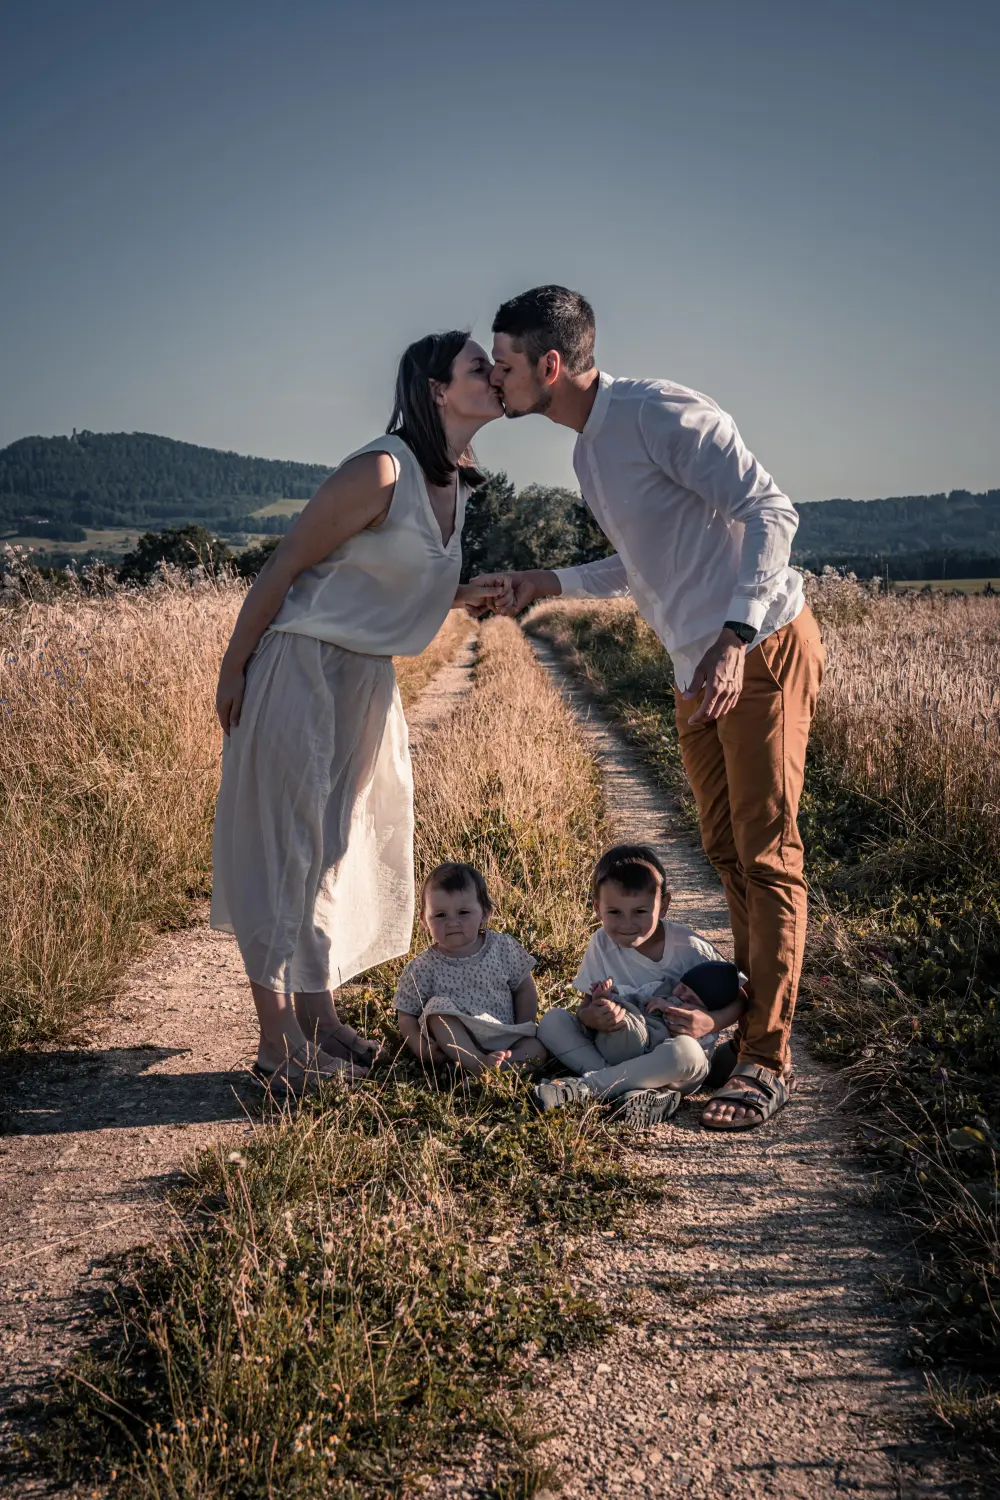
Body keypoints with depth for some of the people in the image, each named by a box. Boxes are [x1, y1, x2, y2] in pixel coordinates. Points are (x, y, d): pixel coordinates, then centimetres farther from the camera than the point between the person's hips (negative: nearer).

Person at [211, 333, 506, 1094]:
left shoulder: (453, 484, 7)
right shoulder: (381, 470, -20)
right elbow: (284, 566, -16)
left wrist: (472, 595, -1)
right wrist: (233, 671, -11)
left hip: (366, 679, 9)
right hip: (303, 669, -9)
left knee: (340, 844, 14)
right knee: (288, 846, -1)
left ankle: (321, 1020, 27)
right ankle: (278, 1041, 10)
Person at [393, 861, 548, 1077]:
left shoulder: (504, 948, -1)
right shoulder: (422, 969, -6)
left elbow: (525, 989, 10)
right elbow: (406, 1016, 0)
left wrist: (523, 1031, -2)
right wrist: (422, 1048, -17)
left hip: (504, 1038, 2)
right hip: (455, 1041, -2)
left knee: (538, 1049, -21)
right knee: (439, 1007, -27)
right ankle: (476, 1063, -38)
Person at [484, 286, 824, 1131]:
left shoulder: (664, 415, -16)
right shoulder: (588, 451, 12)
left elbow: (770, 513, -22)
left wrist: (736, 636, -31)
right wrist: (554, 582, 17)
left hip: (764, 652, -9)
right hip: (697, 671, 9)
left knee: (768, 854, -7)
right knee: (726, 854, 12)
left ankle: (767, 1061, -3)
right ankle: (754, 1024, 22)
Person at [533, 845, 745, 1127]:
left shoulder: (689, 947, -13)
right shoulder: (602, 944, -6)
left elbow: (741, 996, -6)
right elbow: (587, 1005, -3)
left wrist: (710, 1022, -25)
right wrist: (590, 1016, -28)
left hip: (677, 1068, -3)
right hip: (615, 1050, 4)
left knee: (686, 1051, -39)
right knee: (551, 1022, -16)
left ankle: (586, 1086, -28)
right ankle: (645, 1092, -31)